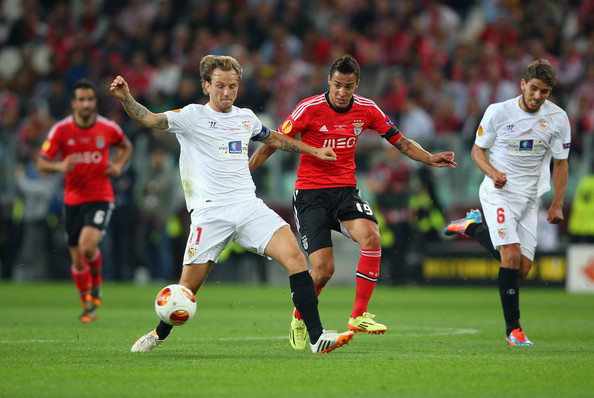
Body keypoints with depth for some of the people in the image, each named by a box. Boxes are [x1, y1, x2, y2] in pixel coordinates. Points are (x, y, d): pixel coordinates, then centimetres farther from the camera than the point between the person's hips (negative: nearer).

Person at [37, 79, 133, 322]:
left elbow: (126, 147, 19)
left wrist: (118, 166, 0)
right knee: (77, 259, 6)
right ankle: (88, 306, 26)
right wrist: (60, 166, -25)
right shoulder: (61, 130, -5)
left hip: (100, 197, -2)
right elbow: (41, 163, -4)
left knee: (87, 245, -24)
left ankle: (96, 282, 7)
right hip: (73, 199, 2)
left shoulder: (109, 128, -3)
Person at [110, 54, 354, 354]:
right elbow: (149, 119, -11)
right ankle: (160, 334, 28)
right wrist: (126, 99, -29)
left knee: (294, 255, -17)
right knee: (188, 287, -3)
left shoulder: (245, 118, 16)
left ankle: (317, 336, -18)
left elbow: (273, 138, 36)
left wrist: (313, 151, 37)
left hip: (249, 206, 4)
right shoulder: (192, 116, 1)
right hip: (210, 213, -4)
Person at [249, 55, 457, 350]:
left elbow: (400, 141, 11)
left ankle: (359, 315, -18)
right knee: (323, 270, -14)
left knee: (371, 236, -28)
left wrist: (430, 159, -4)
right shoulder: (310, 109, -10)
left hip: (346, 190, 3)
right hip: (310, 193, -3)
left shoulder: (366, 110, 1)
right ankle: (298, 319, 17)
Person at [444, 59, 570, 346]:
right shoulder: (498, 112, -9)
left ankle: (473, 226, 25)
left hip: (530, 198, 4)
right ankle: (512, 328, -6)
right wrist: (493, 173, -17)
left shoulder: (557, 118, -3)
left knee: (522, 268, 1)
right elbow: (477, 150, 2)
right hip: (499, 193, -4)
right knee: (511, 257, -19)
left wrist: (557, 205, -2)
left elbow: (560, 163, 5)